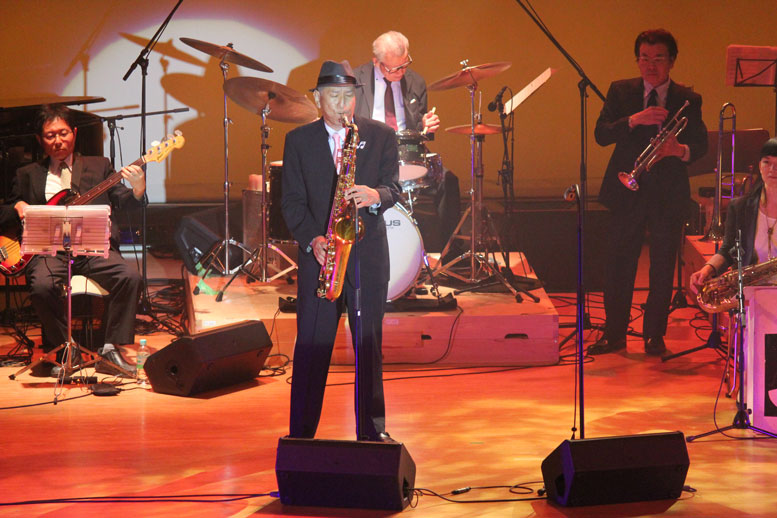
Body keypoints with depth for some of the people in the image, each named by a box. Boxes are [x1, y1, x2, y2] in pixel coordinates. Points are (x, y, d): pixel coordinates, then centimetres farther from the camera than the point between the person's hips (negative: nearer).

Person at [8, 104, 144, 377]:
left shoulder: (99, 166, 19)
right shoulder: (27, 174, 21)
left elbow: (123, 202, 7)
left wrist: (137, 189, -16)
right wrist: (18, 208, -2)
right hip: (48, 250, 0)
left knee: (130, 277, -27)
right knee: (42, 285, -33)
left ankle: (110, 350, -17)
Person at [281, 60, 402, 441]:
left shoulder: (381, 136, 7)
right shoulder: (298, 140, 6)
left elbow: (393, 187, 2)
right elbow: (292, 200, 3)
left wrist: (375, 196, -21)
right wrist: (311, 239, -12)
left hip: (368, 254, 1)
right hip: (319, 255, 0)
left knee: (369, 344, 6)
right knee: (311, 346, 0)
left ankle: (372, 431, 16)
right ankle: (300, 435, 7)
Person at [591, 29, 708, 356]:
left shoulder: (688, 100, 6)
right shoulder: (620, 91, 5)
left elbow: (701, 146, 4)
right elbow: (601, 134, -5)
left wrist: (680, 150, -18)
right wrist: (634, 119, -21)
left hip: (669, 194, 0)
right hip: (627, 193, 0)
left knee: (662, 269, 3)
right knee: (618, 266, 2)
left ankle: (654, 336, 16)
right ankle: (614, 334, 13)